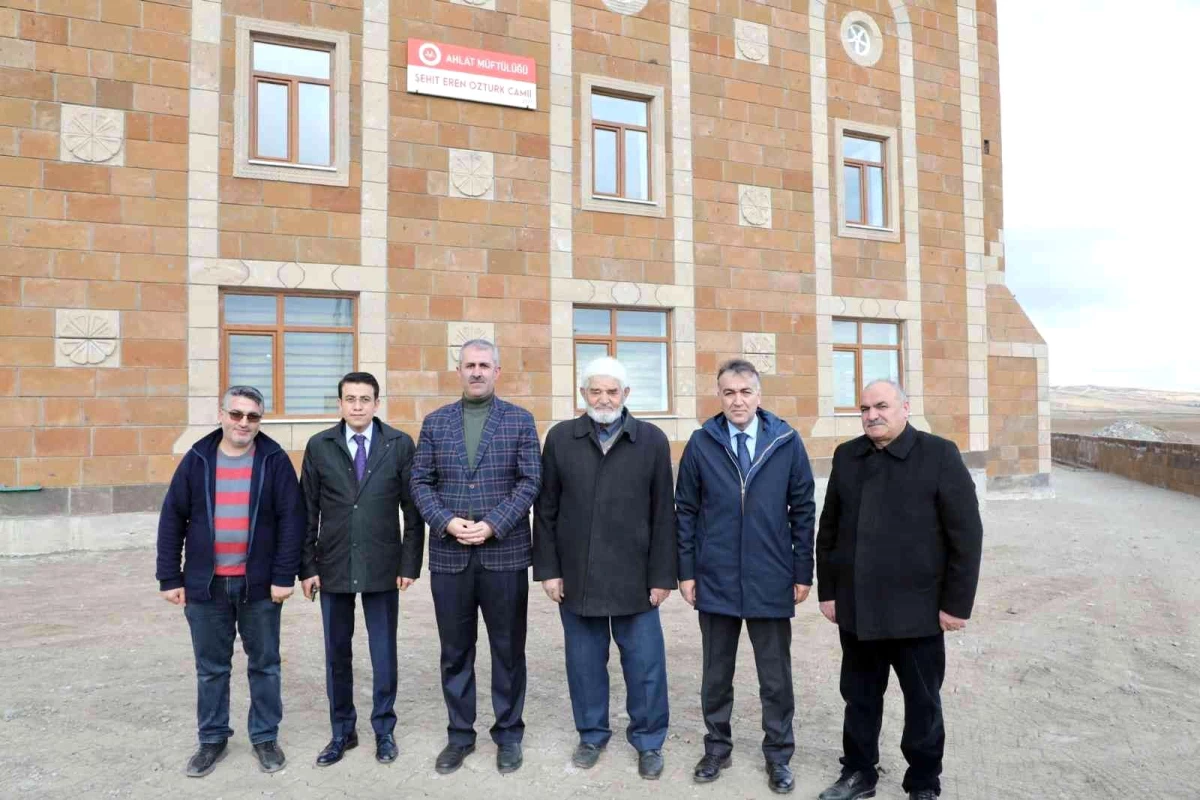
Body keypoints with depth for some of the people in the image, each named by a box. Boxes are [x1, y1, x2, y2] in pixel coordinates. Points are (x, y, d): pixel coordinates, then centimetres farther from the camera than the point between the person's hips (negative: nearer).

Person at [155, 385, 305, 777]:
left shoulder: (274, 460, -4)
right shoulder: (197, 459, 1)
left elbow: (291, 519, -7)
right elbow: (172, 520, 3)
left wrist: (284, 576, -10)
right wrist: (170, 578, 0)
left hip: (258, 584, -1)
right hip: (206, 584, 2)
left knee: (264, 664, 10)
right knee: (211, 667, 14)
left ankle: (265, 737, 26)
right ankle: (212, 738, 30)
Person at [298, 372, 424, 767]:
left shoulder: (400, 444, -2)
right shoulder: (319, 446, 1)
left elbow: (412, 508, -1)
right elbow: (308, 511, 4)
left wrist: (410, 563, -4)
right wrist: (307, 567, 0)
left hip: (382, 567, -1)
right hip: (332, 567, 1)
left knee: (384, 654, 9)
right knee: (336, 654, 12)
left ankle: (384, 730, 27)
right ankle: (342, 731, 30)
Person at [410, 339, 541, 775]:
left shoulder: (520, 420, 1)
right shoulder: (435, 422, 7)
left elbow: (530, 481, -4)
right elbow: (420, 482, 4)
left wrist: (493, 525, -14)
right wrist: (447, 522, -12)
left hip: (505, 553, -2)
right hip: (449, 555, 2)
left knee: (508, 649, 9)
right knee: (455, 651, 12)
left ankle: (509, 733, 25)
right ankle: (460, 734, 28)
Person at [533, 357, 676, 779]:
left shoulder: (653, 440, -1)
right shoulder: (560, 438, 2)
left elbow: (663, 515, 0)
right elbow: (545, 510, 4)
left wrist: (662, 575, -3)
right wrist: (548, 568, 0)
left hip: (634, 577, -1)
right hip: (576, 576, 1)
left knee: (645, 663, 7)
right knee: (584, 661, 13)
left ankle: (649, 741, 27)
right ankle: (591, 734, 32)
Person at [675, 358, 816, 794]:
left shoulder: (787, 441, -3)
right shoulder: (701, 443, -2)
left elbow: (803, 509, 1)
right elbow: (686, 511, 2)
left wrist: (803, 571, 0)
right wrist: (686, 571, 0)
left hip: (771, 581, 0)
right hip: (715, 580, 1)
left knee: (776, 677, 12)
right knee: (716, 673, 15)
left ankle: (778, 755, 30)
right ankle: (717, 747, 33)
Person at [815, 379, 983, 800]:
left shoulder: (939, 454, -6)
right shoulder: (846, 456, 6)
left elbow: (966, 535, -7)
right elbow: (829, 528, 10)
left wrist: (956, 603, -9)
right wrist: (827, 591, 9)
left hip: (917, 610, -3)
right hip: (857, 609, 4)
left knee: (923, 703, 13)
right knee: (859, 698, 16)